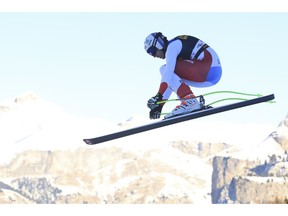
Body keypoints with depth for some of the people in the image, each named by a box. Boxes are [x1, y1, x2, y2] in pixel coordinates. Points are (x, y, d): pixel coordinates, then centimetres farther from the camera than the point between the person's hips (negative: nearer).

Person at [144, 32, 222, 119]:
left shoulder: (172, 46, -7)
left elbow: (168, 71, -21)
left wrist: (159, 96, -25)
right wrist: (159, 104, 19)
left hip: (210, 70, -10)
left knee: (167, 69, -11)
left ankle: (190, 101, -23)